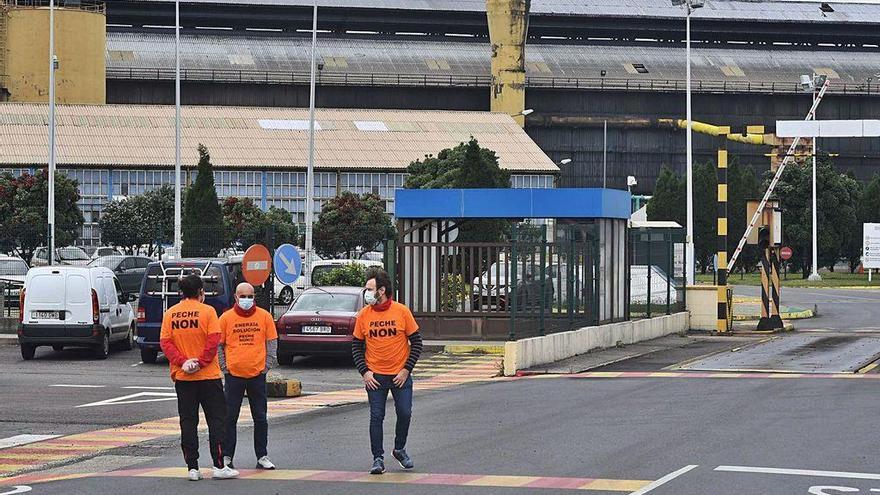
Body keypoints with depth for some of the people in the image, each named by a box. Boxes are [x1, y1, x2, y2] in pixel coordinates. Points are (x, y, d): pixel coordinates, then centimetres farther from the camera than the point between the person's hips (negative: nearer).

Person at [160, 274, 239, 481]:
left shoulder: (170, 313, 5)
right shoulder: (207, 311, -6)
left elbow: (165, 342, -2)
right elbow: (213, 341, -14)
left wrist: (182, 362, -8)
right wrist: (201, 363, -11)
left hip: (182, 377, 3)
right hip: (208, 376, -3)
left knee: (188, 422, 7)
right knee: (216, 419, 4)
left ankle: (192, 468, 4)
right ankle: (219, 466, 1)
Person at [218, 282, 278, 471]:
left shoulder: (264, 316, 3)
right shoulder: (226, 318, 0)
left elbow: (272, 341, 8)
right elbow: (218, 345, 6)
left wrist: (267, 365, 0)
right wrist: (224, 367, -2)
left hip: (257, 374, 1)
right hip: (234, 375, -1)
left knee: (260, 418, 6)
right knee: (230, 418, 2)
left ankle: (262, 457, 12)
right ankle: (226, 457, 8)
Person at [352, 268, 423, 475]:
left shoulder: (401, 311, -5)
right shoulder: (364, 315, -1)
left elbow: (416, 342, 0)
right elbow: (356, 345, 7)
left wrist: (406, 370, -7)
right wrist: (364, 372, -4)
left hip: (400, 375, -1)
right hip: (375, 376, 1)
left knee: (404, 413, 1)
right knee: (376, 417, -1)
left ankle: (400, 449, 23)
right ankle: (378, 458, 5)